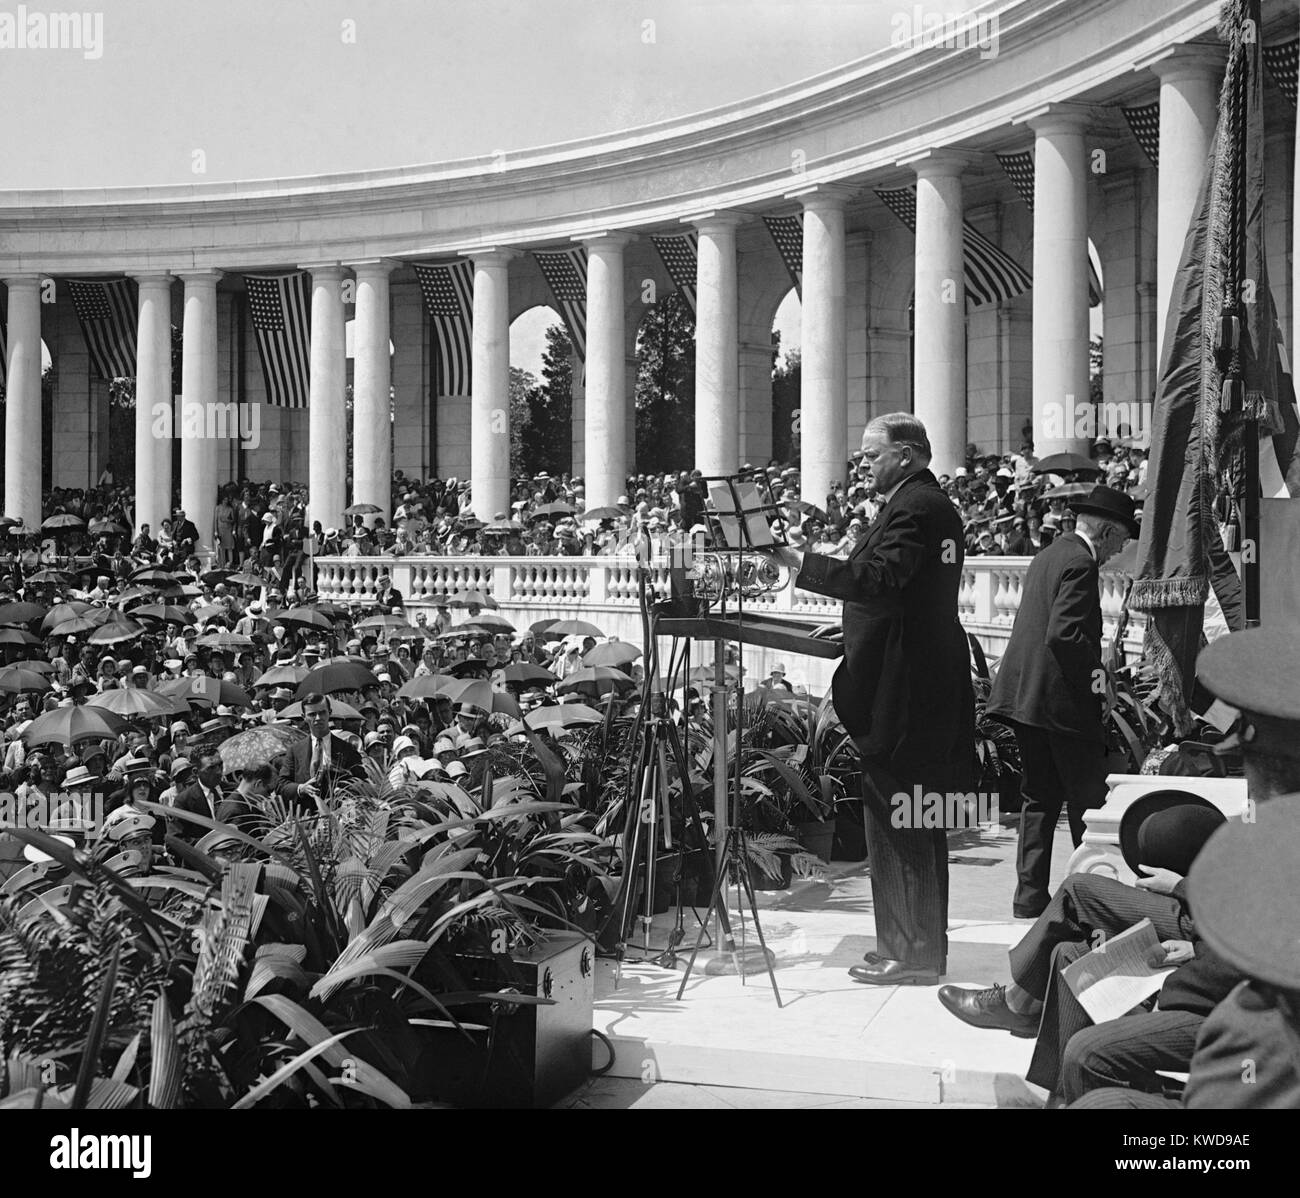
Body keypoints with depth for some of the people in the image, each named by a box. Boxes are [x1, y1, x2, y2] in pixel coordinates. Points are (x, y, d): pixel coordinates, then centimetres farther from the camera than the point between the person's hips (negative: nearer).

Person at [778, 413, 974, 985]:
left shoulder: (913, 507, -13)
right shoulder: (939, 505, 19)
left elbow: (878, 579, -25)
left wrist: (801, 562, -24)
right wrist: (854, 626, 20)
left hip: (900, 690, -11)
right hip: (931, 685, 11)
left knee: (894, 818, -4)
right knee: (919, 821, 15)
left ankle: (911, 954, 2)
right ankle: (920, 947, 24)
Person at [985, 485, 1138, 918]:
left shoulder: (1045, 557, 15)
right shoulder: (1081, 563, -14)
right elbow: (1063, 634, -24)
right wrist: (1096, 676, -13)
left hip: (1024, 695, 9)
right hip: (1064, 701, -9)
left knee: (1040, 797, 12)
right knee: (1087, 801, 1)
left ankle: (1030, 895, 13)